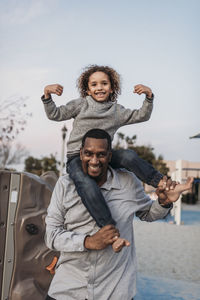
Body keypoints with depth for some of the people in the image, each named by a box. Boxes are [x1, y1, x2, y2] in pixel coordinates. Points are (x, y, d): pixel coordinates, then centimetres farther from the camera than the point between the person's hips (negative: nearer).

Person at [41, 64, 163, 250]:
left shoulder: (117, 111, 16)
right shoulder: (80, 104, 11)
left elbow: (142, 116, 14)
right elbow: (55, 115, 8)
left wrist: (149, 96, -2)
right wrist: (47, 95, -8)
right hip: (76, 156, -2)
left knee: (128, 156, -31)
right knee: (86, 184, -37)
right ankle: (110, 228, -44)